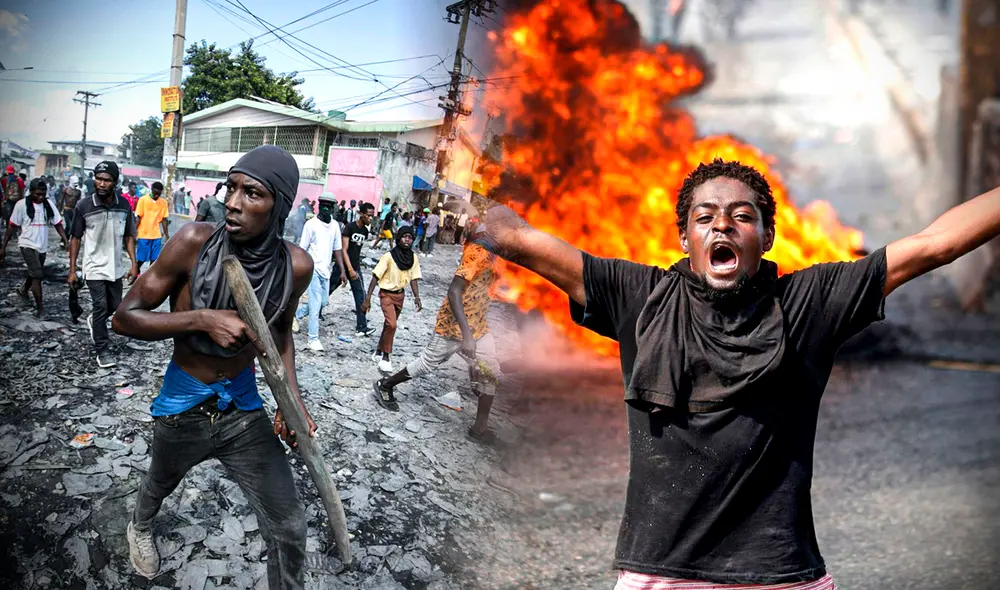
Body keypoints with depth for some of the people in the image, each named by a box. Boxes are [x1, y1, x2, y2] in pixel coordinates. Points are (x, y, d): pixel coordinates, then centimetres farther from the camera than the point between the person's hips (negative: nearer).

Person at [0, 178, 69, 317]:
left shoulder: (48, 204, -1)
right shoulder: (22, 205, -11)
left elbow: (58, 224, -1)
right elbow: (12, 227, -5)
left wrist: (66, 242, -13)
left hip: (42, 246, 5)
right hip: (28, 245, -5)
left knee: (34, 274, 22)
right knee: (37, 275, -14)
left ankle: (23, 290, 52)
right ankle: (40, 308, -7)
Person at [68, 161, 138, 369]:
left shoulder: (124, 205, -6)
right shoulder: (84, 206, -15)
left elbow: (129, 236, 4)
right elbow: (75, 238, -6)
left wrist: (134, 264, -3)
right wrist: (72, 270, -6)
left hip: (115, 267, 4)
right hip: (95, 267, -4)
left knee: (114, 306, 17)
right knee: (100, 307, -5)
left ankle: (94, 321, 48)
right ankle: (102, 350, 8)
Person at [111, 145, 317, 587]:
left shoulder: (295, 266, -16)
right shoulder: (195, 243, -25)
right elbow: (125, 317, -20)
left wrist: (291, 398, -6)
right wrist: (202, 320, -34)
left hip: (244, 407, 1)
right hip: (183, 406, -1)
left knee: (288, 529, -3)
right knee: (161, 483, 30)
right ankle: (140, 525, 65)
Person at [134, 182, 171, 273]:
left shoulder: (163, 202, 4)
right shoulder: (143, 200, -6)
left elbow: (164, 220, 8)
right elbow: (138, 217, -4)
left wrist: (167, 236, 9)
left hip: (157, 235, 3)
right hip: (143, 235, -3)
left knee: (154, 259, 4)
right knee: (141, 259, 3)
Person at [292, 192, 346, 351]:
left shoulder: (335, 226, 7)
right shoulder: (311, 224, -9)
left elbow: (337, 249, 12)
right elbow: (302, 249, -7)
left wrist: (342, 271, 7)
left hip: (325, 270, 6)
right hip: (313, 268, -6)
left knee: (323, 302, 13)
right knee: (316, 304, -8)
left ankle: (296, 315, 36)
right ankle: (313, 339, -2)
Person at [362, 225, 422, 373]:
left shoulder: (413, 258, -3)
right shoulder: (389, 256, -18)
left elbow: (413, 278, 6)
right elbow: (375, 277, -16)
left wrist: (417, 297, -6)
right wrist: (367, 298, -19)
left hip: (400, 294, 5)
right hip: (387, 294, -5)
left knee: (389, 324, 15)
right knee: (391, 325, -17)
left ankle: (379, 352, 32)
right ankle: (385, 357, -4)